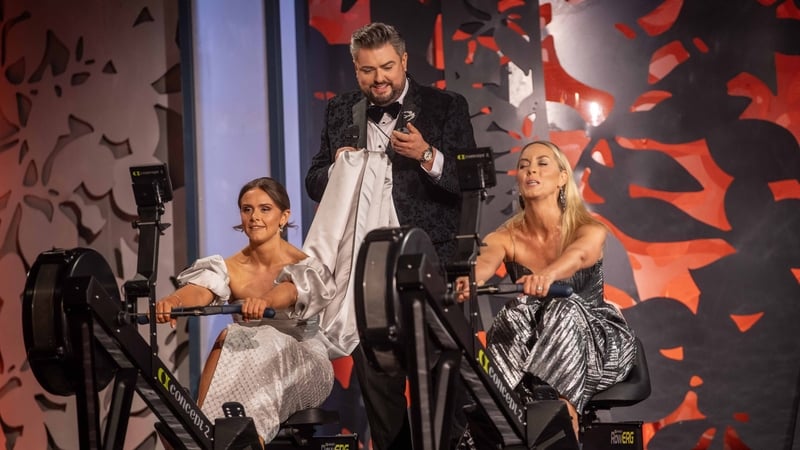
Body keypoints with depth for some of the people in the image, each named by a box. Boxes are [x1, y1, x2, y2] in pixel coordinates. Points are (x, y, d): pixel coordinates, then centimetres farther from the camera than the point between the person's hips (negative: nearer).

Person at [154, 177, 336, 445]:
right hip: (253, 367, 3)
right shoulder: (229, 269, -1)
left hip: (304, 366, -3)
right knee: (230, 343, -30)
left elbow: (287, 292, -33)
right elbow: (200, 291, -22)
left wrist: (263, 301, -58)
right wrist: (173, 300, -47)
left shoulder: (303, 267, -9)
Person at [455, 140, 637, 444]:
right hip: (530, 348, 1)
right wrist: (469, 280, -56)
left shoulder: (588, 230, -12)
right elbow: (485, 262, -30)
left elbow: (577, 255, -38)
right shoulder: (506, 237, -6)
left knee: (565, 310, -35)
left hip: (597, 343, -1)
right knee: (515, 315, -32)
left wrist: (547, 275, -62)